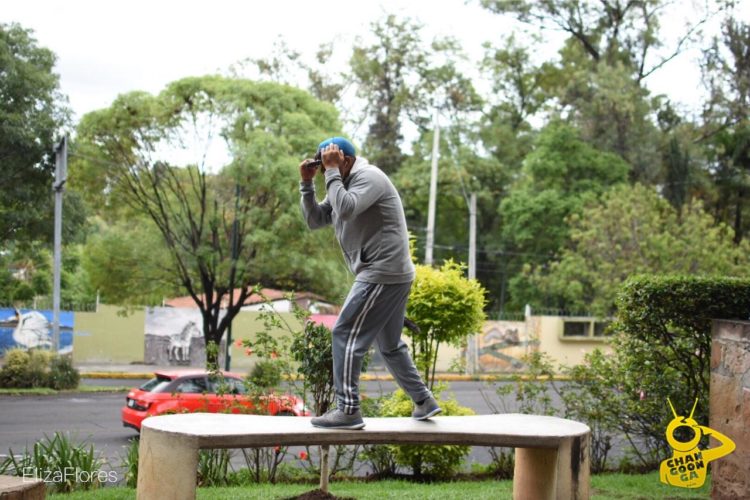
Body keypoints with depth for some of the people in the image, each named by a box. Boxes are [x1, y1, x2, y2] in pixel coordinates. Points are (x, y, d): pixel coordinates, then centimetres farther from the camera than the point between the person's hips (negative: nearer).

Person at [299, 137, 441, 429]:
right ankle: (423, 401, 26)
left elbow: (346, 210, -27)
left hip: (385, 272, -11)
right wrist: (307, 183, 4)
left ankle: (348, 410, -12)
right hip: (387, 275, 11)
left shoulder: (368, 176, -10)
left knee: (346, 334, -11)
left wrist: (332, 171, -18)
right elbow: (314, 220, 15)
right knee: (389, 344, 19)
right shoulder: (343, 186, 20)